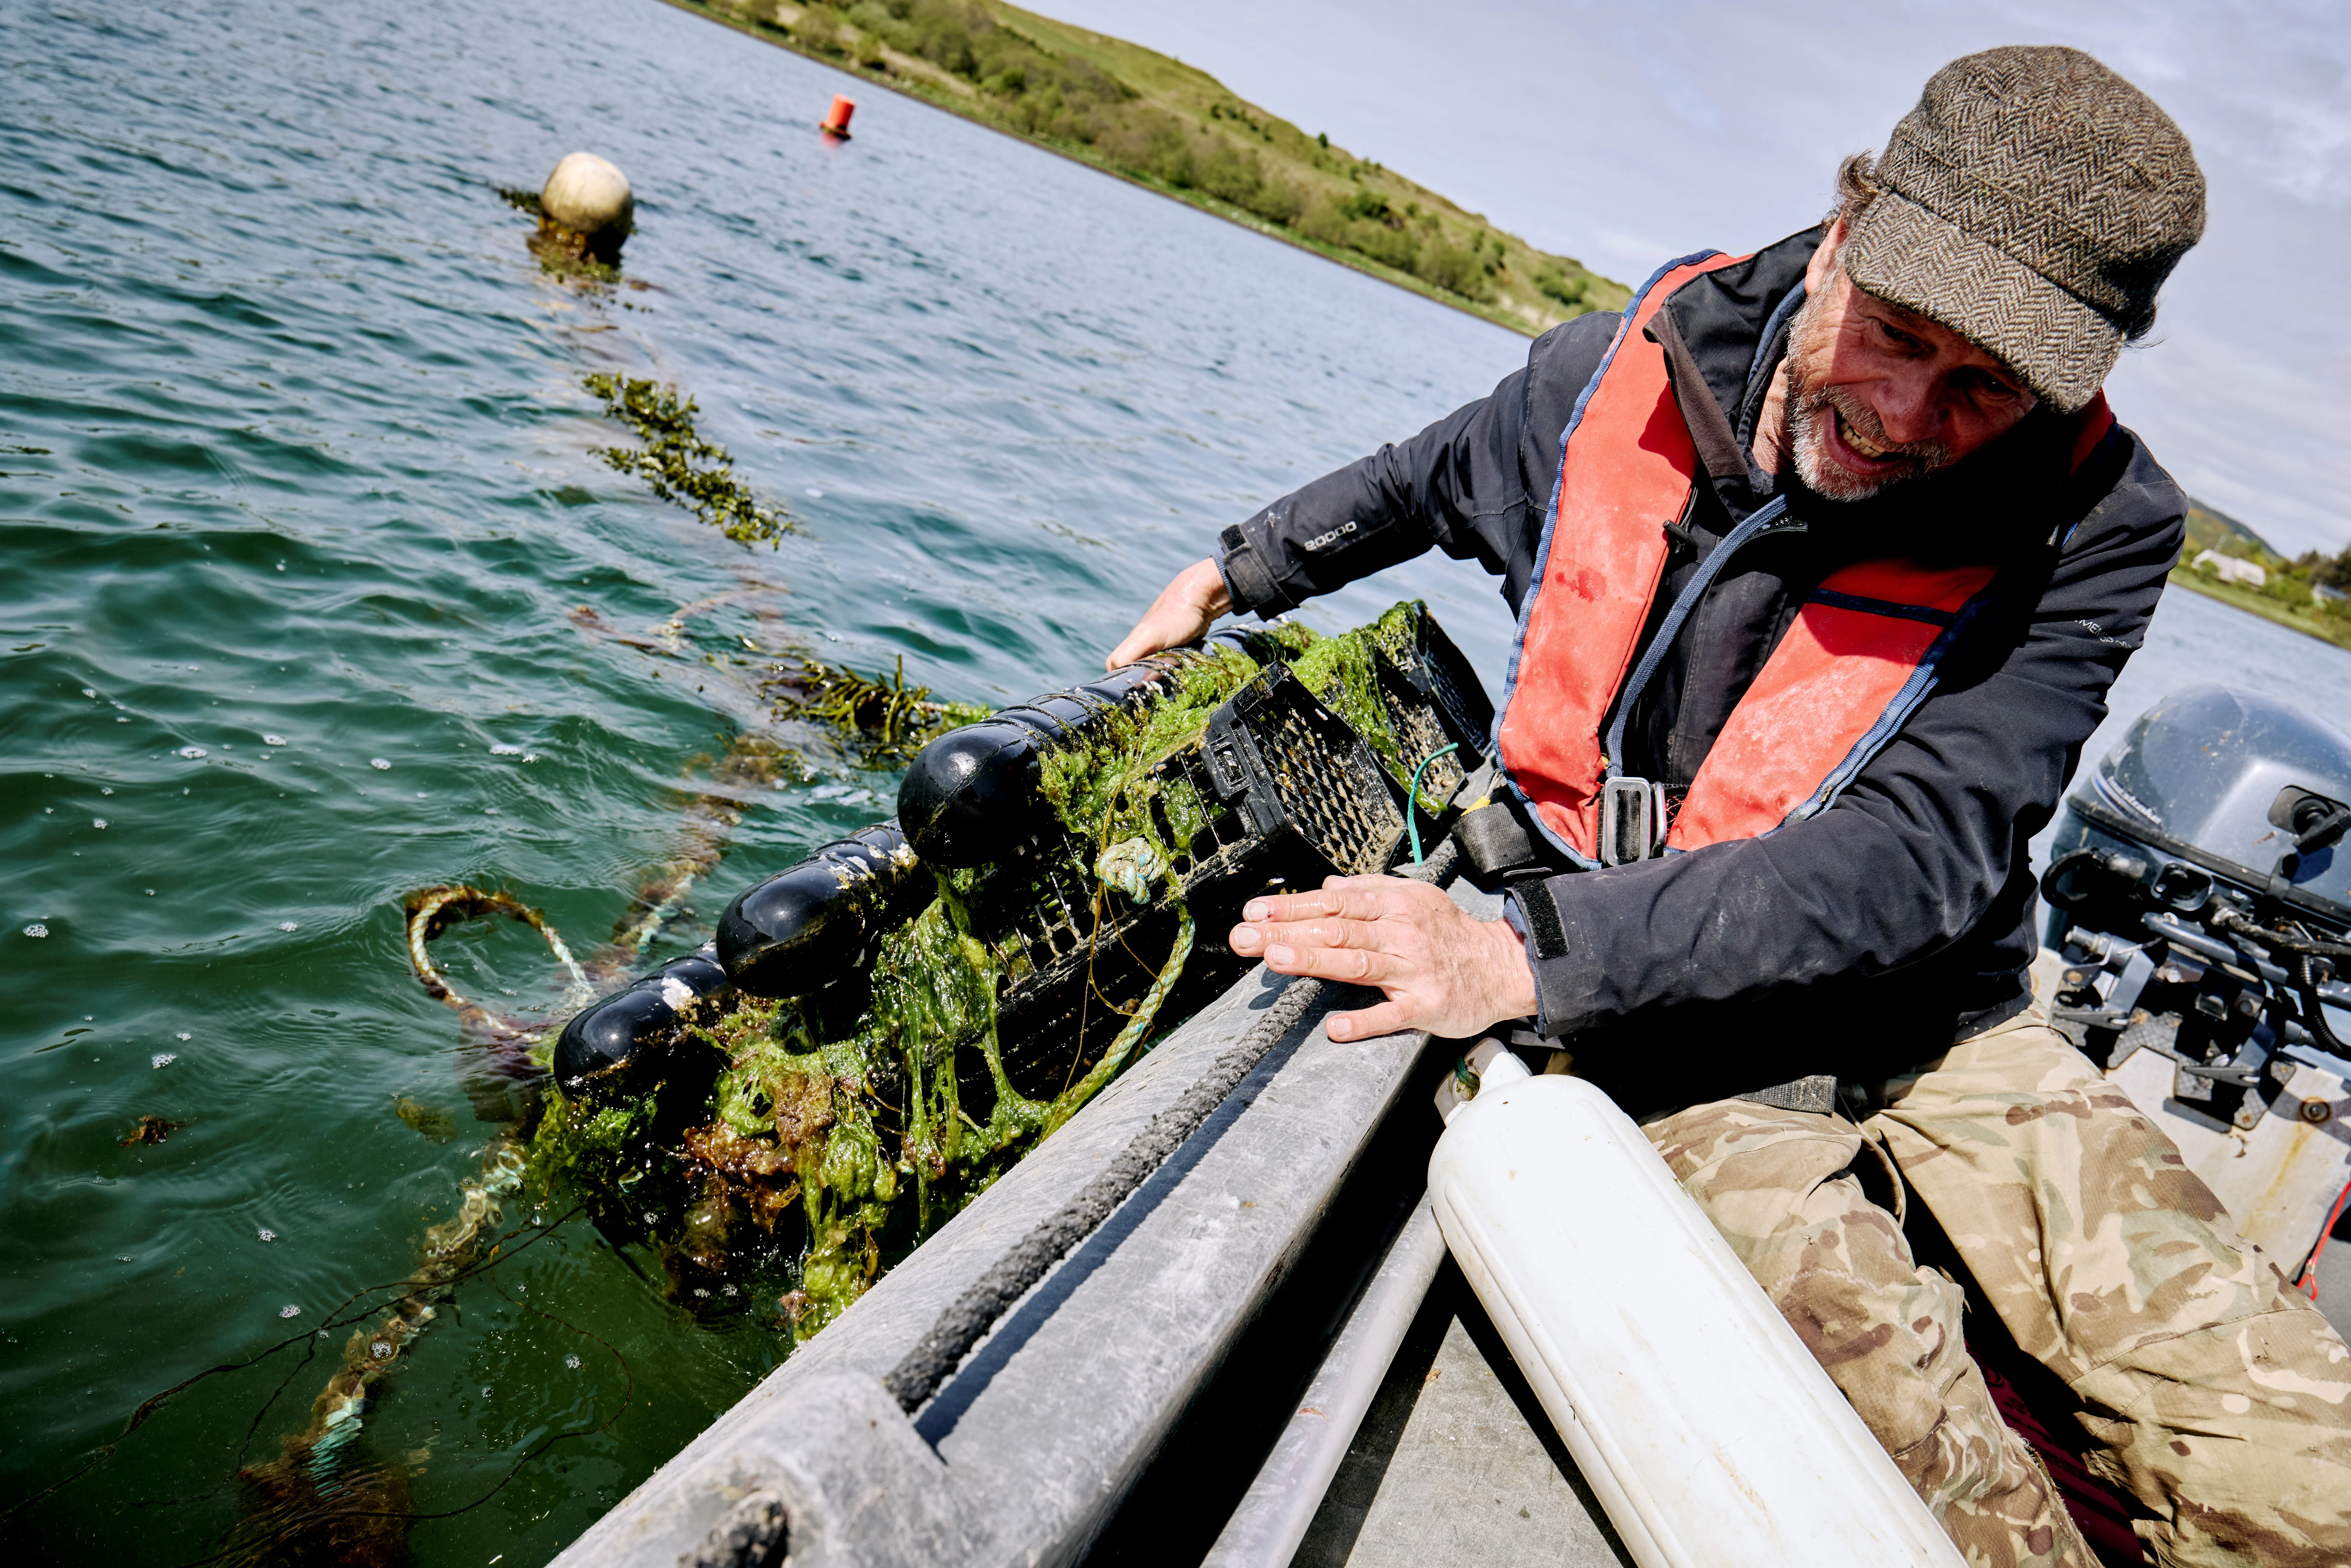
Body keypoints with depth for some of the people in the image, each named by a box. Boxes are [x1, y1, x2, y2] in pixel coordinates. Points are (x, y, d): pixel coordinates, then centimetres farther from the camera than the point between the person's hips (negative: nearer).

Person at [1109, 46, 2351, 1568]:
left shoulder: (2089, 526, -13)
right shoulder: (1624, 372, -5)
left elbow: (1914, 855, -24)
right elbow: (1433, 480, 17)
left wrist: (1534, 951, -35)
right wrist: (1238, 569, 25)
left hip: (1938, 1033, 1)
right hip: (1673, 1045, 0)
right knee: (1905, 1436, -26)